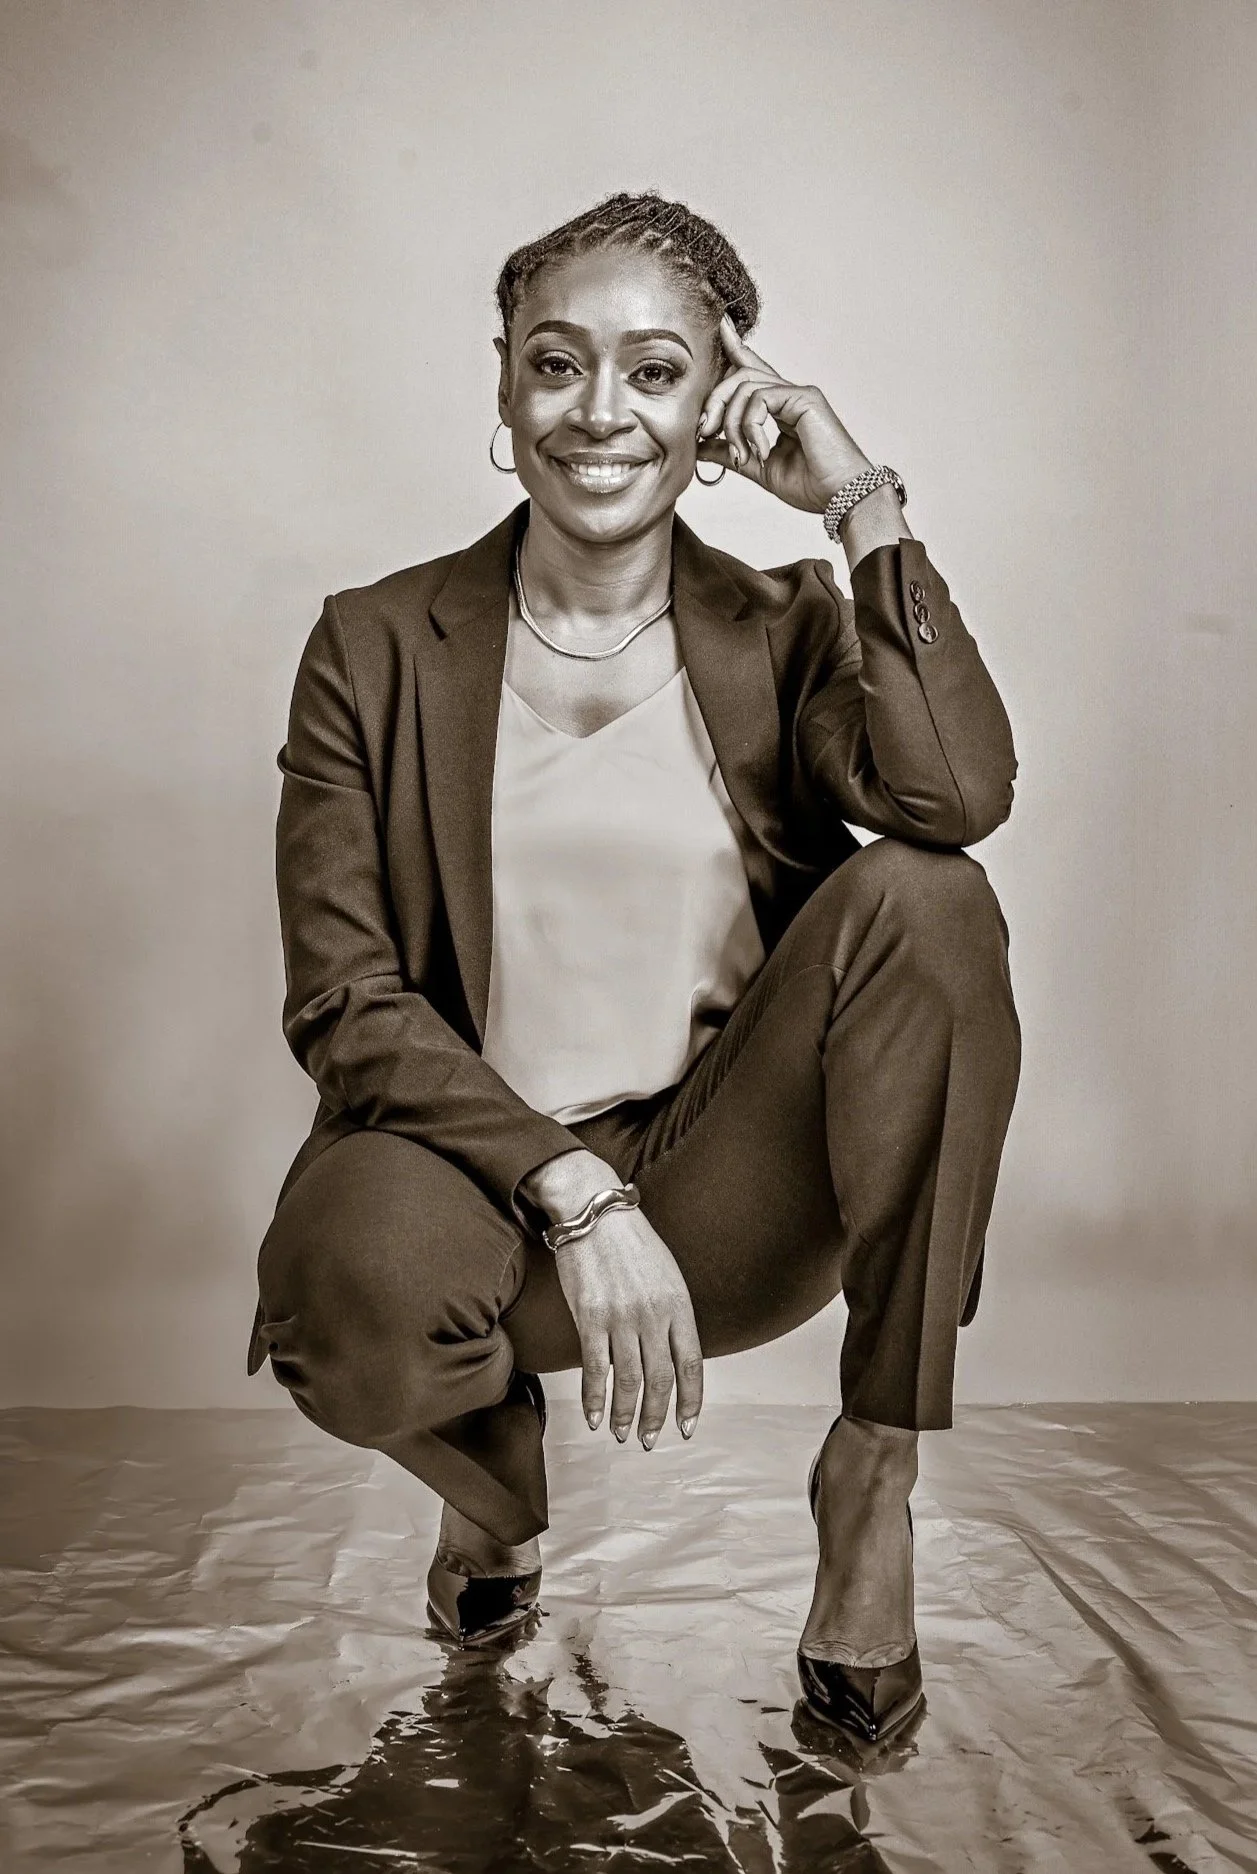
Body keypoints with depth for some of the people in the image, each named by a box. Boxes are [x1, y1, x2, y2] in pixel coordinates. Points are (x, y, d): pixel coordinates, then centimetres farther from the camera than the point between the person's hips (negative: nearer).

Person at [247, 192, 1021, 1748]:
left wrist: (863, 503, -12)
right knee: (356, 1298, -35)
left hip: (727, 1183, 2)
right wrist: (571, 1191, -19)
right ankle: (494, 1483, 7)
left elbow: (960, 793, -18)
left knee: (923, 897, -23)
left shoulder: (783, 630, 5)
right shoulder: (378, 647, 1)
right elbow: (341, 1003, -7)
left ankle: (874, 1474, -11)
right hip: (480, 1177, -1)